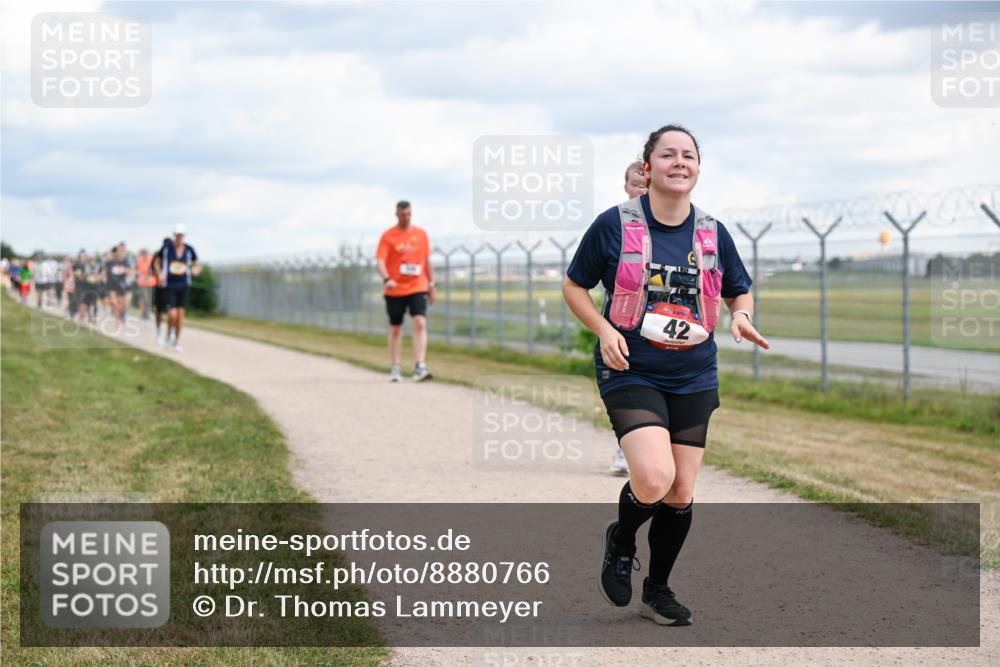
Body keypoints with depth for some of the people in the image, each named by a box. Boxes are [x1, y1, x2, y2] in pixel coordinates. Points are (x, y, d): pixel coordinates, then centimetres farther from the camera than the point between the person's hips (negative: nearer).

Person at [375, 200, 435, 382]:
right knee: (395, 328, 7)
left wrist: (431, 283, 15)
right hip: (395, 290, -1)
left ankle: (420, 366, -21)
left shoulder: (421, 234, 8)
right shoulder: (388, 236, -2)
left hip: (418, 287, 1)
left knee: (420, 324, -15)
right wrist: (387, 279, -27)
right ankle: (395, 369, 16)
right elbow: (380, 261, -10)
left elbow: (427, 261, 16)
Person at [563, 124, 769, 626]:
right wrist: (604, 329, -13)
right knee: (653, 479, -23)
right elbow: (574, 286, 3)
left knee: (681, 494, 5)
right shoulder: (614, 224, -7)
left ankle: (657, 591, 27)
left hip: (693, 378, 4)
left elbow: (740, 290, 17)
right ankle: (620, 542, 11)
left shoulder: (713, 234, 3)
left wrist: (741, 316, -6)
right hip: (630, 373, -4)